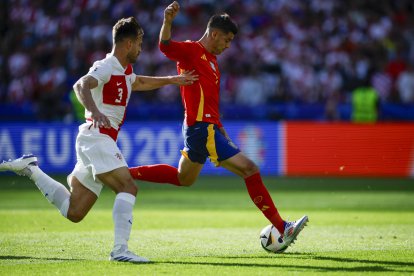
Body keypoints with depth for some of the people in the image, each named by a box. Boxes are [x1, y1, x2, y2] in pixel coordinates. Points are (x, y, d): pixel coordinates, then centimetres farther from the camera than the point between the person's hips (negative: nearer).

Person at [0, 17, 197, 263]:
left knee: (74, 212, 9)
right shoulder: (106, 67, -11)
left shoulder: (124, 71, 18)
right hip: (97, 138, -10)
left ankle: (31, 169, 20)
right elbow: (81, 86, -30)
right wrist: (94, 112, -48)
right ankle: (120, 249, -29)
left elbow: (139, 82, 43)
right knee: (128, 187, -23)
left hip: (102, 140, 10)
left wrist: (172, 80, 44)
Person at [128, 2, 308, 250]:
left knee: (182, 179, 26)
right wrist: (167, 21, -47)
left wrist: (220, 129, 25)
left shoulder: (211, 60, 18)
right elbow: (165, 46, -29)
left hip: (208, 127, 10)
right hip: (203, 129, -10)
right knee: (250, 169, -12)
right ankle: (282, 229, -11)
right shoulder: (191, 51, -9)